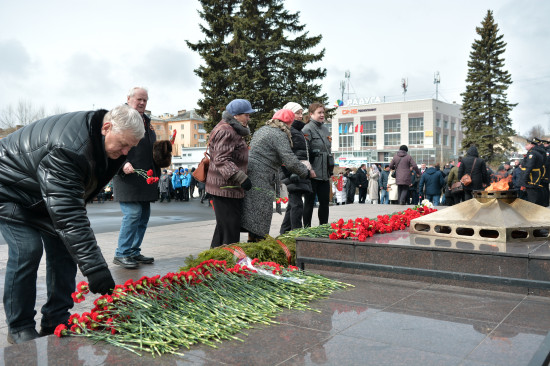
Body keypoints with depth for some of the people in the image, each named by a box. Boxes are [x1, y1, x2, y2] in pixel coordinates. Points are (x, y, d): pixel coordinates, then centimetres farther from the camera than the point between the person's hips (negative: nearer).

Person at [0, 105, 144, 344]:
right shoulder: (68, 147, -41)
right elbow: (68, 214, -44)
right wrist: (94, 267, -46)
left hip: (44, 195, 8)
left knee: (63, 247, 1)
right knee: (27, 250, -18)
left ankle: (57, 320, 10)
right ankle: (19, 329, -2)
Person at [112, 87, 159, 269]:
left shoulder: (147, 121, 22)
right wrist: (123, 164, -24)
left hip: (146, 178, 8)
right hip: (128, 177, -8)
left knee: (144, 215, 9)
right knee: (133, 213, -12)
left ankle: (134, 251, 19)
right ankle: (121, 254, -1)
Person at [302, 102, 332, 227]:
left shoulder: (325, 130, 18)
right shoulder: (307, 129, -8)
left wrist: (330, 170, 20)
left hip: (324, 174, 7)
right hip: (313, 173, -7)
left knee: (325, 201, 9)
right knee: (309, 202, 1)